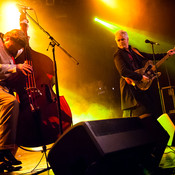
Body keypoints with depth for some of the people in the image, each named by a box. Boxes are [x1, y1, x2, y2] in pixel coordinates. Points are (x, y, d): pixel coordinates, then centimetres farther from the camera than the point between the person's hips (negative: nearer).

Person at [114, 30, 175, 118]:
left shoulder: (134, 51, 16)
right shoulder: (118, 55, -7)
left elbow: (150, 56, 25)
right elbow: (123, 71, -21)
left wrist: (166, 54, 23)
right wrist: (141, 77, -22)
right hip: (132, 87, -8)